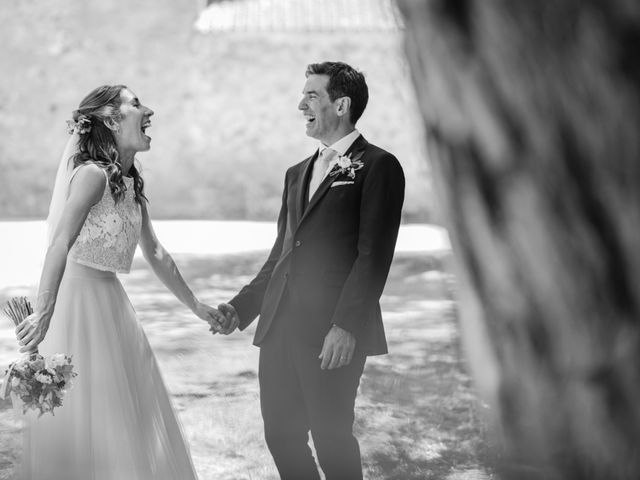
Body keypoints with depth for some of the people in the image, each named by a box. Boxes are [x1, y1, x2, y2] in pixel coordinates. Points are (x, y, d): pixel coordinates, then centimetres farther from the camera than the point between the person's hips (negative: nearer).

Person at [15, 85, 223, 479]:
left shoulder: (132, 185, 10)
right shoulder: (92, 174, -15)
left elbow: (155, 253, 19)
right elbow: (60, 245, -27)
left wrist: (195, 306, 24)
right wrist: (44, 313, -37)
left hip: (112, 301, 9)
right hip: (80, 296, -9)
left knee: (131, 426, 12)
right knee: (86, 426, -2)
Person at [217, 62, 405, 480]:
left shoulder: (378, 167, -4)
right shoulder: (298, 173, 21)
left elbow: (374, 256, -12)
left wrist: (347, 326, -19)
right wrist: (242, 305, 13)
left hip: (333, 335, -7)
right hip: (280, 328, 8)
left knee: (331, 438, -4)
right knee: (281, 436, 9)